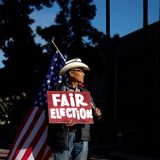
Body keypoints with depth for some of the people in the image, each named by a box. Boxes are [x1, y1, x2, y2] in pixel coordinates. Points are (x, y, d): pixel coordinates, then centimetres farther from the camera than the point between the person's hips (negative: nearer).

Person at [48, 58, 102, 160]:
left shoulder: (85, 92, 14)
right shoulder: (59, 90, -2)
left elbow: (93, 110, 14)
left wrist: (97, 114, -9)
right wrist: (62, 124, -26)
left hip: (82, 136, 5)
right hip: (64, 135, -4)